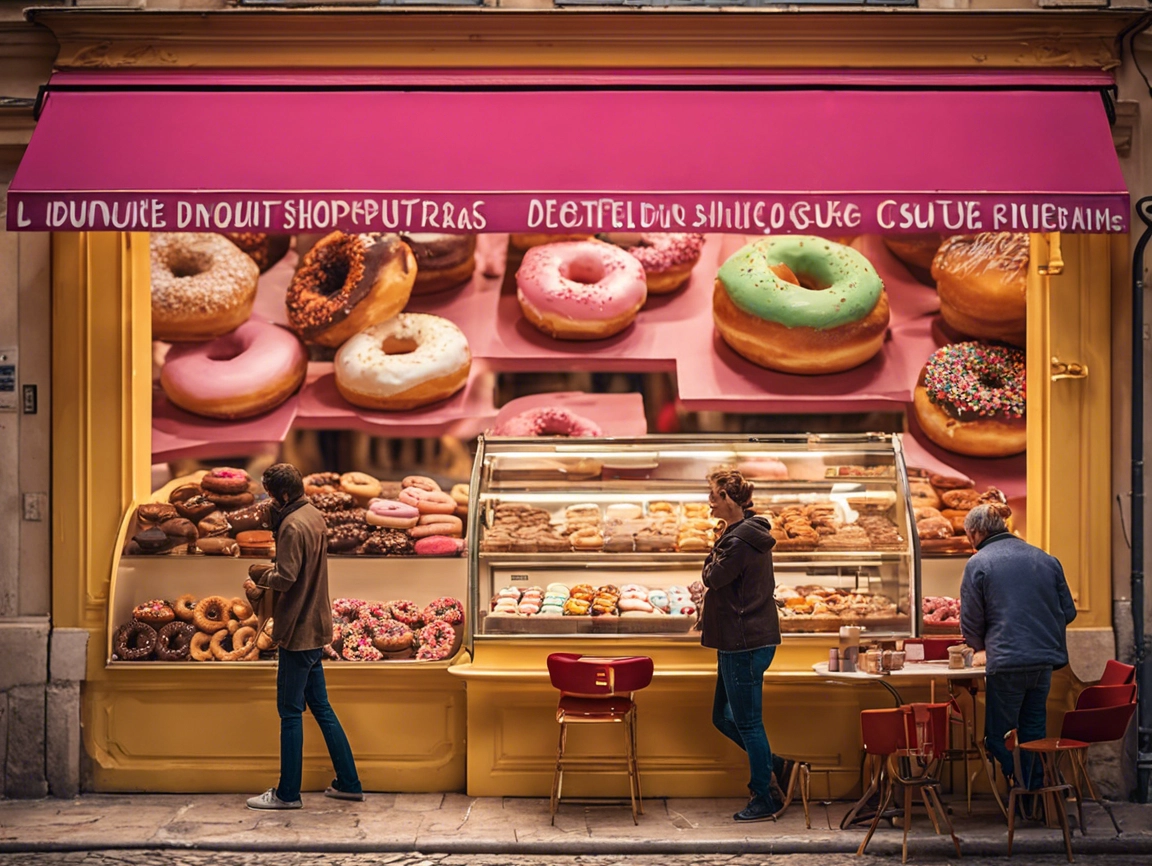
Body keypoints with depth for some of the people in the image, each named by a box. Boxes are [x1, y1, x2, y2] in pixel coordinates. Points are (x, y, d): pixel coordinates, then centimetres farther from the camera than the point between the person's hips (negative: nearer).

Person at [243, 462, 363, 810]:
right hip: (315, 628, 10)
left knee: (290, 712, -1)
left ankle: (287, 793, 6)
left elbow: (286, 577, -23)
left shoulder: (293, 526, -19)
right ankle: (348, 783, 19)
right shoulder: (314, 516, 11)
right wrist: (270, 572, 5)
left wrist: (261, 581, -5)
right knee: (321, 707, 15)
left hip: (298, 631, -10)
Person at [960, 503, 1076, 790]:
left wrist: (982, 645, 18)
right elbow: (1068, 611, 12)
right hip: (1045, 659, 6)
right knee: (1034, 729, 15)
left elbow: (971, 624, -2)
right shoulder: (1046, 559, 8)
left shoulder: (978, 564, -6)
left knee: (999, 736, 5)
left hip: (1007, 661, -6)